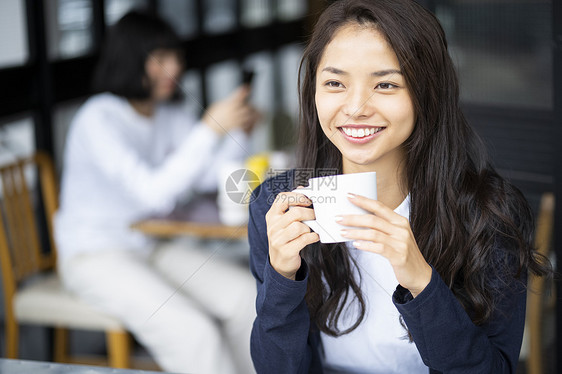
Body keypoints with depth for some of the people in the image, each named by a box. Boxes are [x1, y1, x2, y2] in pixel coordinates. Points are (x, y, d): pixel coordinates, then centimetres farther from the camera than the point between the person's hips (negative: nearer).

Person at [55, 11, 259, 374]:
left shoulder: (171, 116, 6)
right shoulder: (99, 119, -18)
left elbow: (208, 178, -1)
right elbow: (155, 193, -29)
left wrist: (239, 132, -16)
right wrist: (211, 128, -31)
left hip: (154, 247, 7)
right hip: (96, 256, -7)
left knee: (248, 297, -14)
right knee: (195, 332, -27)